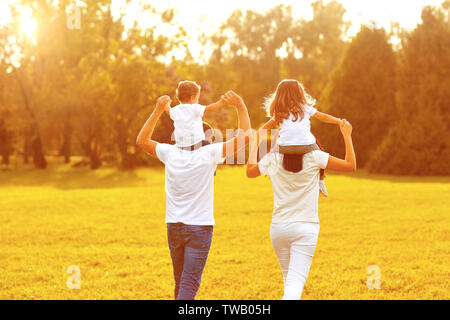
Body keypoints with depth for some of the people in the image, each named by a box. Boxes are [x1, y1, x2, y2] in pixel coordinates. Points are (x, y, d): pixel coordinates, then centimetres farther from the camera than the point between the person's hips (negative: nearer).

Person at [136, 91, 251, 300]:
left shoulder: (171, 153, 2)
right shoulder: (209, 154, -9)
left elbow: (142, 140, 19)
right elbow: (244, 137, -9)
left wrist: (158, 111, 20)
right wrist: (240, 106, 0)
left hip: (173, 227, 5)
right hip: (199, 228, -5)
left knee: (180, 281, 18)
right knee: (189, 285, -6)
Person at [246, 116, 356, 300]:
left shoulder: (273, 158, 0)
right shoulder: (314, 157, -8)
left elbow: (250, 171, 20)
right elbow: (351, 166, -3)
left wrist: (256, 141, 29)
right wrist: (347, 135, 8)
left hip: (278, 228, 3)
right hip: (306, 228, -3)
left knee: (289, 279, 20)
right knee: (296, 281, -7)